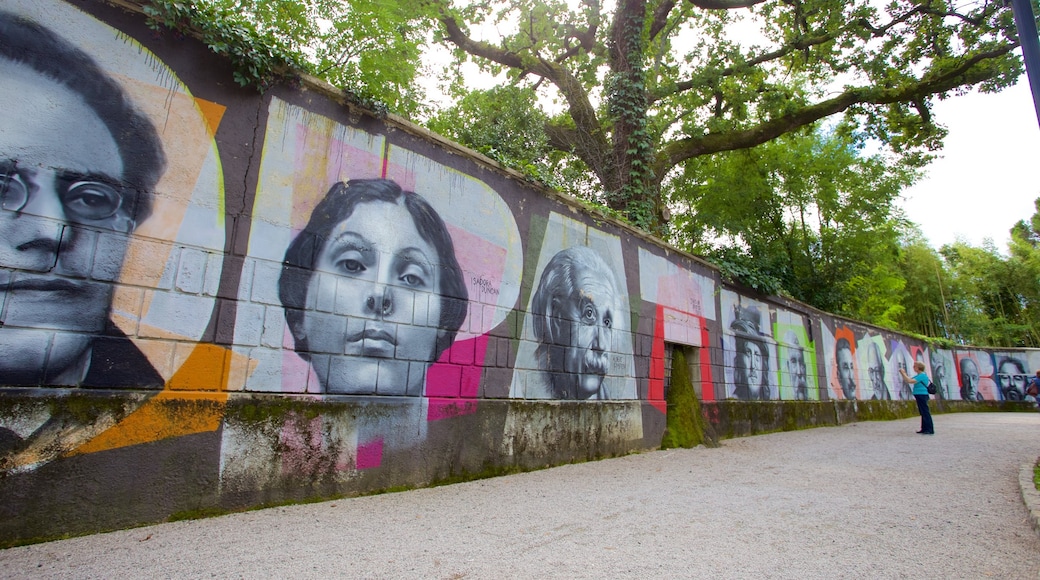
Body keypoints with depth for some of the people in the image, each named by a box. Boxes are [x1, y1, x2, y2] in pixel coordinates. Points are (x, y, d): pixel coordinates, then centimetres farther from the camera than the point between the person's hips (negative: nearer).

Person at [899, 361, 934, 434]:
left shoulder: (922, 375, -13)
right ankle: (924, 429, 18)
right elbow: (906, 381, 18)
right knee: (923, 413, 12)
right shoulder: (918, 376, 16)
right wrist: (903, 373, 7)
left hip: (922, 395, -10)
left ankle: (930, 430, -7)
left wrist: (903, 373, -14)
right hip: (919, 395, 10)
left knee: (925, 412, -9)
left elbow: (910, 381, -22)